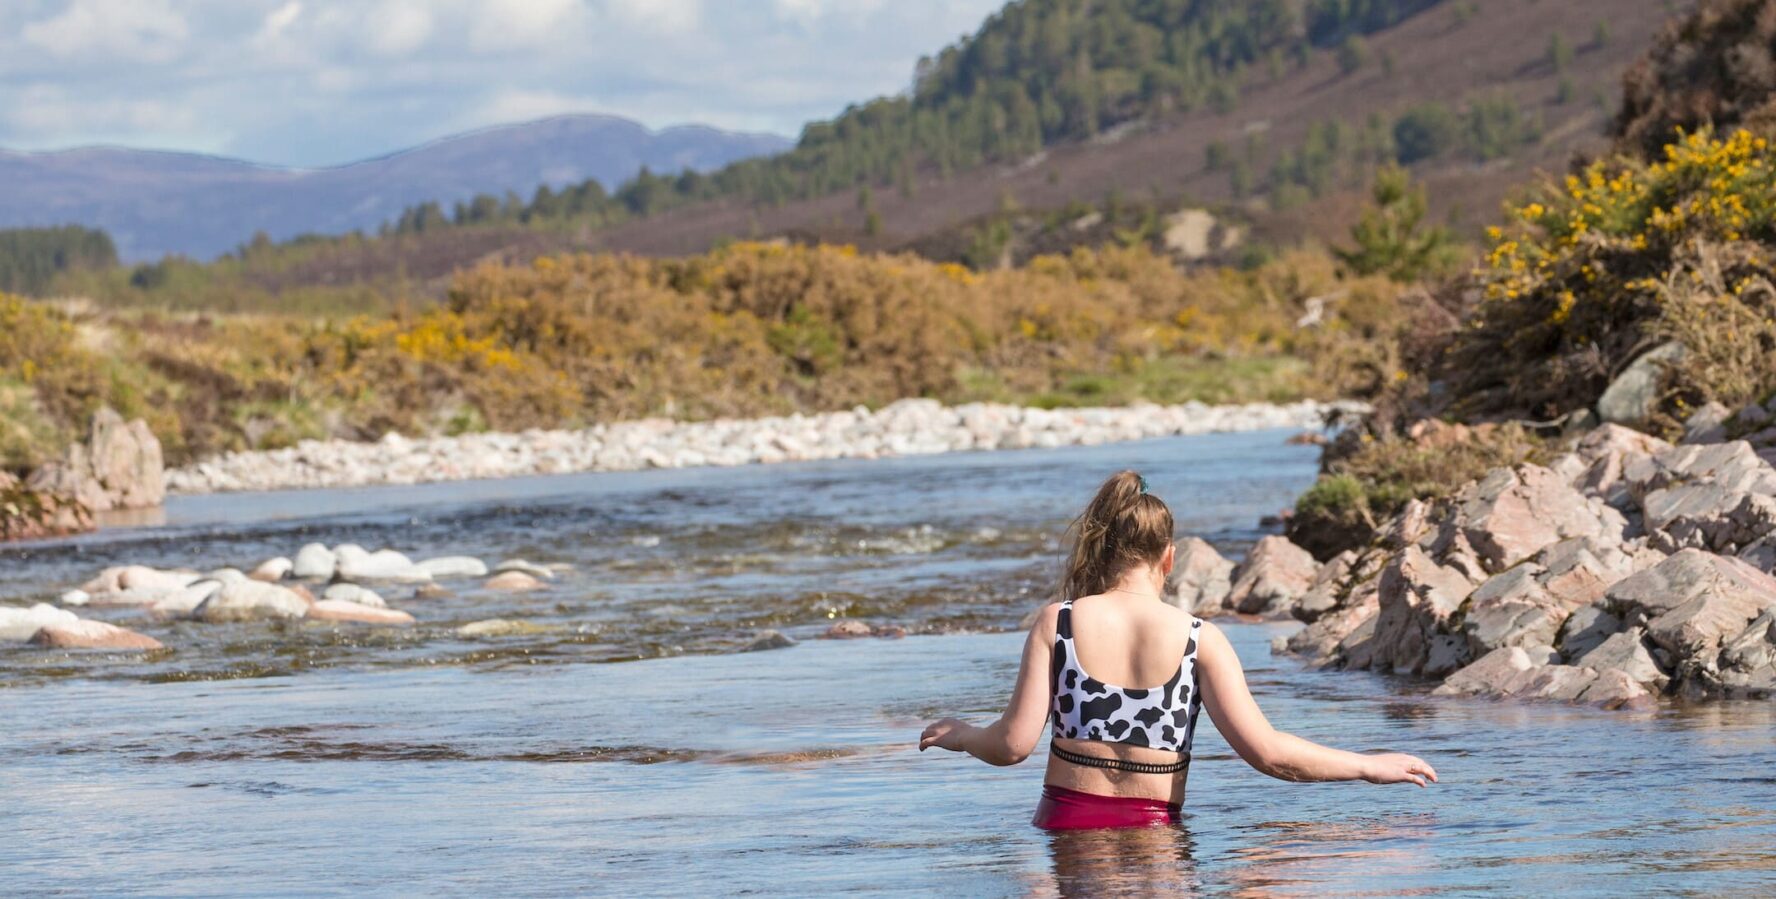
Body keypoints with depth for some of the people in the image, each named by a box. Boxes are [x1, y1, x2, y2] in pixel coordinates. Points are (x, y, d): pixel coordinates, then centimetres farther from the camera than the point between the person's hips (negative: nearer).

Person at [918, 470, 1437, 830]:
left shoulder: (1058, 624, 2)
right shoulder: (1198, 640, 1)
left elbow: (1013, 744, -2)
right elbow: (1266, 753, -5)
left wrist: (961, 735, 20)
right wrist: (1370, 767, 6)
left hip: (1068, 821, 0)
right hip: (1152, 829, 0)